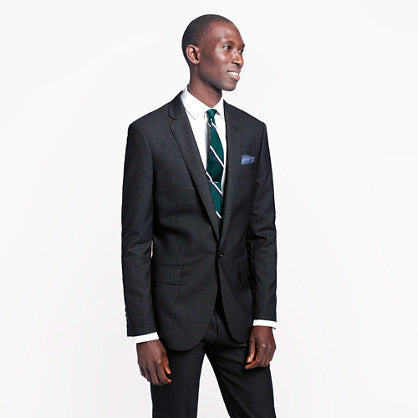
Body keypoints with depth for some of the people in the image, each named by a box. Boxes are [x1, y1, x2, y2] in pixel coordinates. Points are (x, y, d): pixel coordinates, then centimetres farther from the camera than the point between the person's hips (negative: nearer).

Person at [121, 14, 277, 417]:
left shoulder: (253, 132, 5)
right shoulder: (149, 132, -7)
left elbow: (263, 229, 5)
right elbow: (135, 240, -7)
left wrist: (264, 319, -2)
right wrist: (143, 334, -10)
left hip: (238, 309, 4)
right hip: (175, 309, -3)